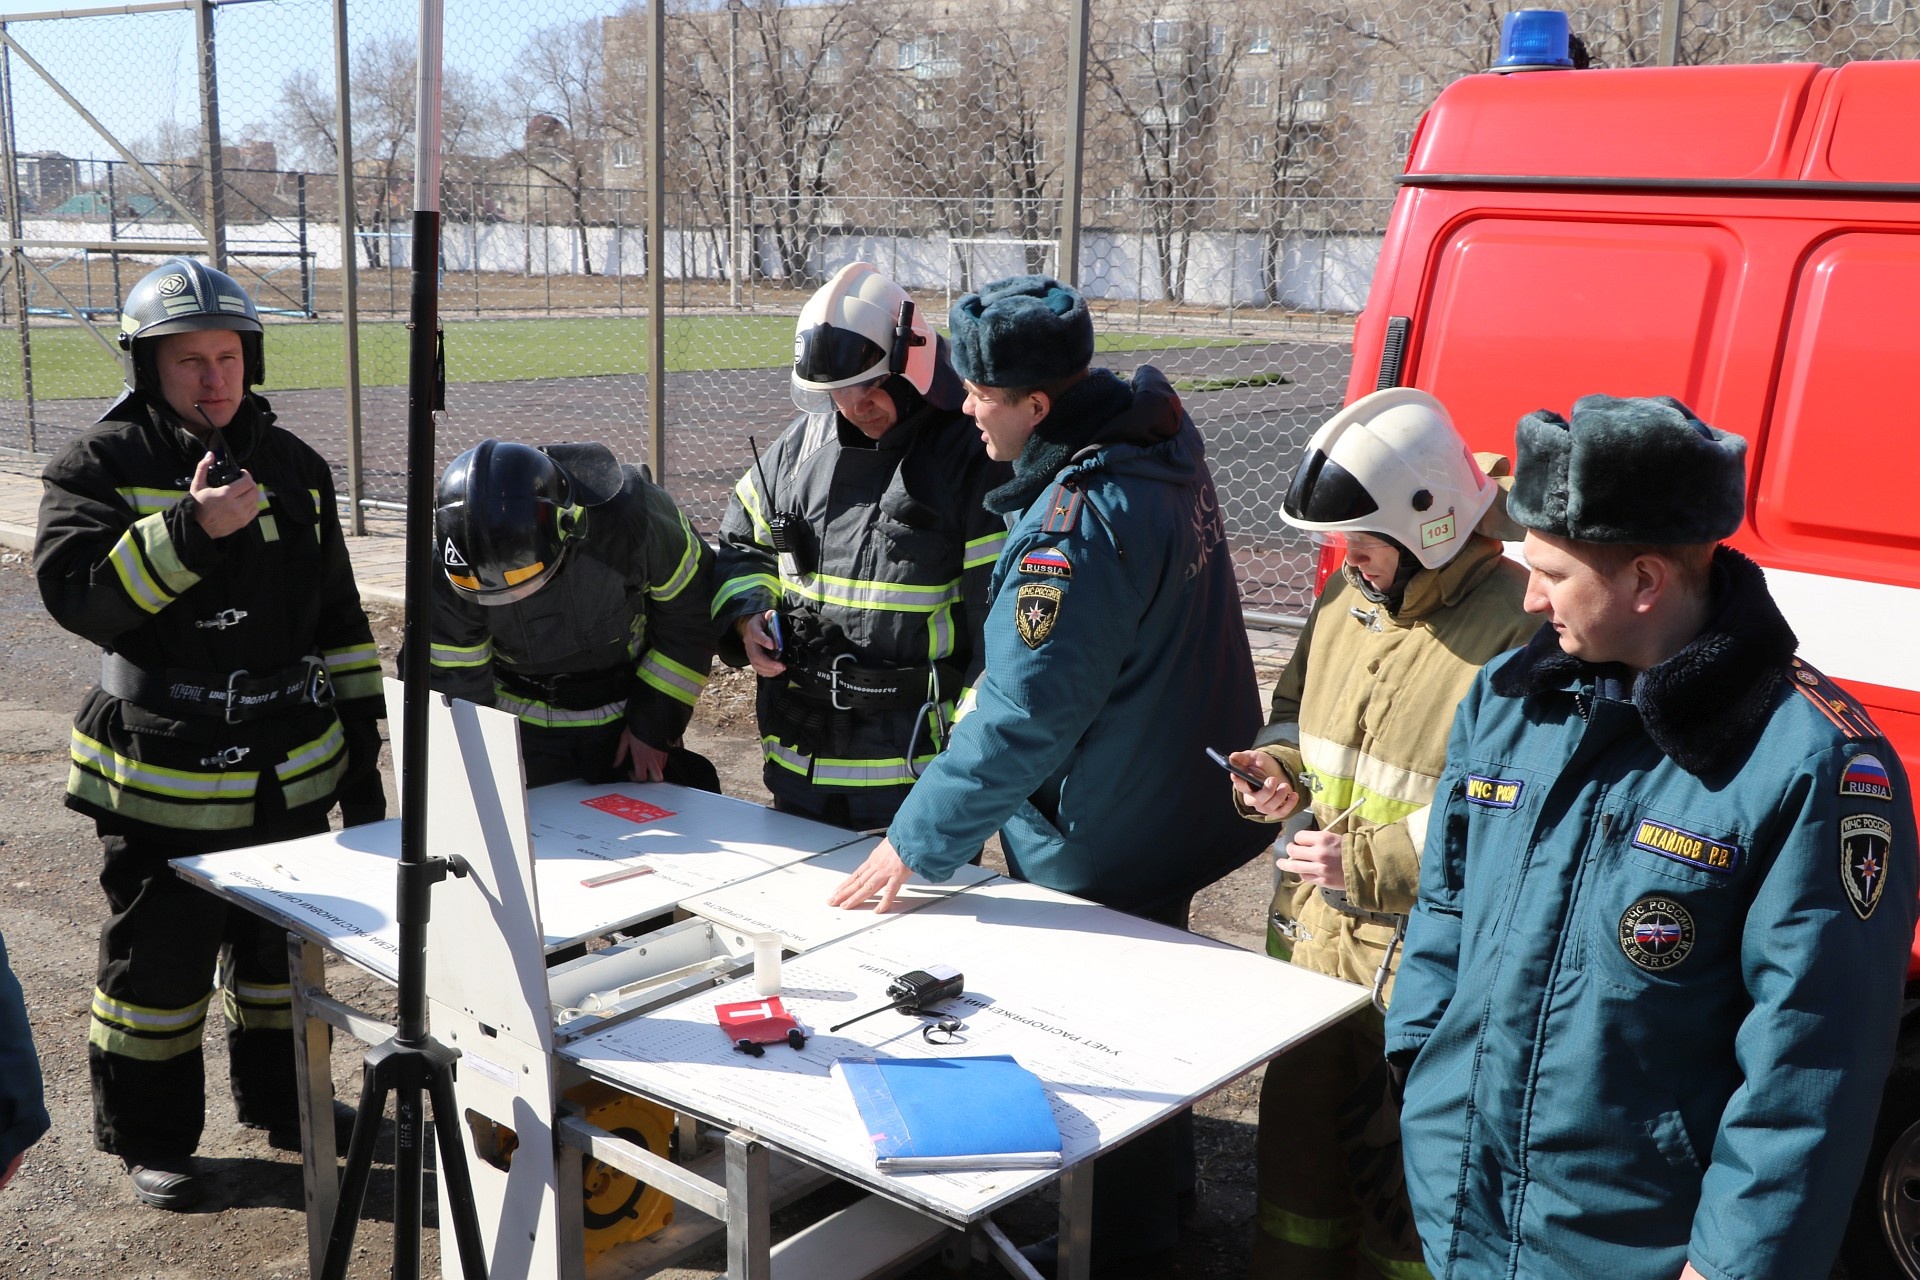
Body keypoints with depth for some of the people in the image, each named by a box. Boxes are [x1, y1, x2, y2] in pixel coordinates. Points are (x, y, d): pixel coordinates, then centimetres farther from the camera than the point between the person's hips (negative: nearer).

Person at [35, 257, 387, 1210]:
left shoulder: (294, 468, 7)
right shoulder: (100, 467, -7)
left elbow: (338, 619, 12)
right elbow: (73, 591, -22)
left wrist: (361, 746, 9)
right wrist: (189, 529, -33)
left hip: (293, 772, 5)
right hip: (164, 779, -4)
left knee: (284, 945, 18)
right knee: (158, 958, 6)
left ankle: (282, 1098, 37)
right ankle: (149, 1137, 25)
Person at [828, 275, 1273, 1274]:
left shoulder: (1075, 524, -31)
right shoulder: (1157, 438, -1)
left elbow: (1023, 717, -30)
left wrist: (916, 844, -21)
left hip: (1102, 845, -9)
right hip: (1175, 806, 10)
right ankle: (1163, 1184, 45)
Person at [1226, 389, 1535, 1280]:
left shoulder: (1516, 631, -21)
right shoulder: (1347, 599, 5)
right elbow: (1299, 703, 23)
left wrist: (1370, 862, -25)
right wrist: (1284, 766, 1)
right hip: (1314, 938, 8)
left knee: (1400, 1176, 8)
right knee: (1298, 1134, 22)